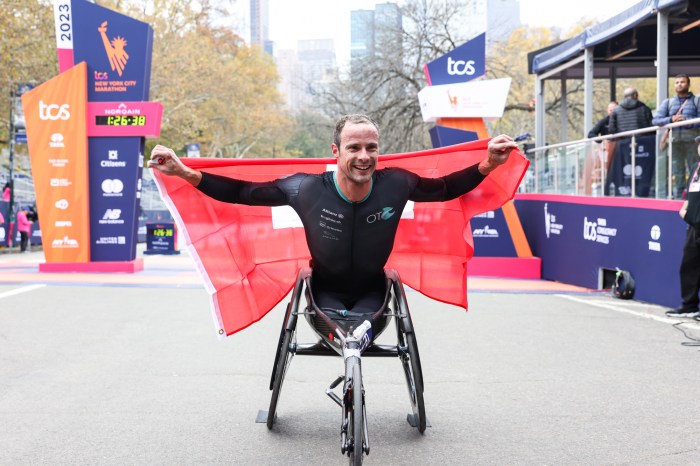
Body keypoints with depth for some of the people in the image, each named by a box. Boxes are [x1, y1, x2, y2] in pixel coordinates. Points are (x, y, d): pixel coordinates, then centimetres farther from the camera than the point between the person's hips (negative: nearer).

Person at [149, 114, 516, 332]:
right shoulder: (306, 190, -27)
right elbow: (241, 192, -19)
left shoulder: (396, 185, -22)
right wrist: (184, 172, -29)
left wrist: (488, 165, -17)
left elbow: (445, 188, -5)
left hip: (371, 289, 1)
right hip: (326, 289, -1)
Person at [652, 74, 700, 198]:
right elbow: (655, 120, 6)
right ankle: (678, 197, 8)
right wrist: (671, 119, -10)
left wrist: (687, 121, -15)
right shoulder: (668, 102, 18)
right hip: (675, 140, 3)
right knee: (677, 174, 4)